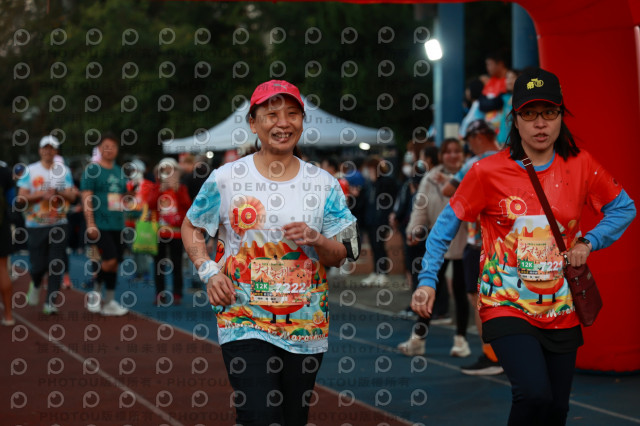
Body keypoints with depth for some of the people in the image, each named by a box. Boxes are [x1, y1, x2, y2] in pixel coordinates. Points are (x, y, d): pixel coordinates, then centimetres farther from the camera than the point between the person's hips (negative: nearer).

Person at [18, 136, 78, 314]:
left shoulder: (64, 171, 6)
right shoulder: (30, 171, 0)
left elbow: (71, 196, 2)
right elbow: (21, 198, -5)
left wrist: (58, 193, -17)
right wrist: (42, 195, -17)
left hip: (59, 224, 1)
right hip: (36, 225, -1)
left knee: (56, 265, -4)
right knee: (39, 265, 0)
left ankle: (51, 302, 3)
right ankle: (36, 284, 34)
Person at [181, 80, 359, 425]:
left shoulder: (322, 183, 5)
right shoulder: (226, 179, -1)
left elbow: (339, 257, 7)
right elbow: (191, 228, 11)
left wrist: (315, 238, -13)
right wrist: (208, 271, -4)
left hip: (306, 323, 3)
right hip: (244, 319, -3)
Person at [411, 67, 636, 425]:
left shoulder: (580, 166, 1)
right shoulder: (488, 172, -6)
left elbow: (623, 208, 14)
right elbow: (447, 224, 1)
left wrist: (589, 242, -2)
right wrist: (428, 280, -7)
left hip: (562, 312, 4)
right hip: (507, 308, -3)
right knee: (535, 394, -25)